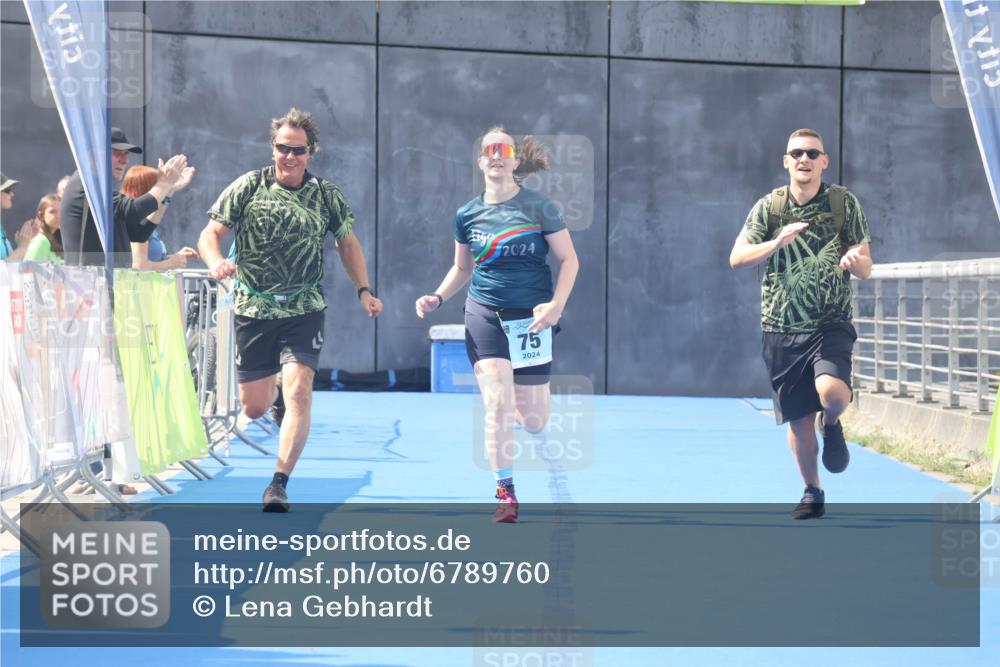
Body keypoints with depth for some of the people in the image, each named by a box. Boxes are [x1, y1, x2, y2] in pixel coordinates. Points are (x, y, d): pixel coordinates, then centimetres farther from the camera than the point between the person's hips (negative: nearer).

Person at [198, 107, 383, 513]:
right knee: (254, 409, 8)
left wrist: (363, 290, 6)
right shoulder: (247, 188, -3)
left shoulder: (326, 195, 2)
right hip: (254, 309, 0)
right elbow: (210, 234, -4)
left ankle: (279, 483, -16)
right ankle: (273, 382, 47)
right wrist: (216, 262, -26)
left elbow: (347, 243, 16)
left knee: (298, 391, -20)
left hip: (305, 310, 0)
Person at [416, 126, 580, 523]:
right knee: (497, 404, -12)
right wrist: (438, 298, 1)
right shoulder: (467, 215, 3)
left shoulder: (539, 207, -5)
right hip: (484, 315, 1)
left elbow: (569, 259, -2)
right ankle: (505, 493, 2)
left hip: (530, 316, -1)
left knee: (533, 421, 3)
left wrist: (557, 304, -16)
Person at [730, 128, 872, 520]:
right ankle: (812, 493, 29)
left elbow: (865, 269, 2)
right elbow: (736, 258, -4)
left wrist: (854, 261, -23)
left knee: (832, 393, -27)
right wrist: (777, 243, -20)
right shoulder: (768, 206, 2)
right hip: (781, 327, 2)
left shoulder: (844, 203, 0)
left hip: (830, 323, -2)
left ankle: (831, 425, 10)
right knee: (798, 417, 7)